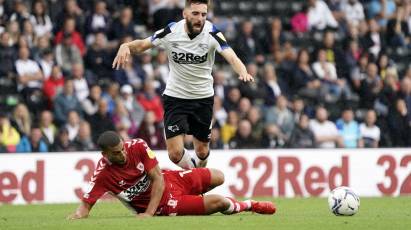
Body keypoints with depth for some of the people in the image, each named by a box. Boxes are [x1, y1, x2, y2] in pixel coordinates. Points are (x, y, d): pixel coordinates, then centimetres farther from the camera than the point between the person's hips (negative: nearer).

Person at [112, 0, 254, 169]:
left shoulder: (211, 33, -18)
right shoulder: (171, 32, -15)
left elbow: (231, 57, -31)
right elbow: (142, 44, -2)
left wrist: (243, 72, -53)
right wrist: (126, 46, -25)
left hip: (203, 98, 1)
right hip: (175, 97, -1)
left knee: (202, 151, 12)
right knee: (175, 153, -10)